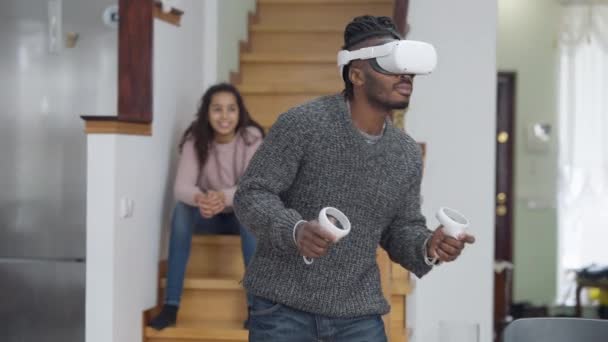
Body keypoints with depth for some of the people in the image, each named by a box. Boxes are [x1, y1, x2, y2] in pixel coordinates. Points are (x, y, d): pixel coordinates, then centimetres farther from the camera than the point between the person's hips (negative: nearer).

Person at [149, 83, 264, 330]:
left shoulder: (251, 137, -18)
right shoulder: (195, 140, -15)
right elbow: (182, 186, -26)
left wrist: (225, 197, -51)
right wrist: (199, 198, -50)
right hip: (208, 217, 1)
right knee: (182, 209, -31)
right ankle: (171, 305, -32)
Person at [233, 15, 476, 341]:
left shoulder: (407, 154, 6)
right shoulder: (302, 123, -11)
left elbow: (401, 230, 13)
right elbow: (250, 195, -12)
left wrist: (428, 246, -11)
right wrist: (294, 229, -32)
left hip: (358, 315, 4)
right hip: (283, 307, -4)